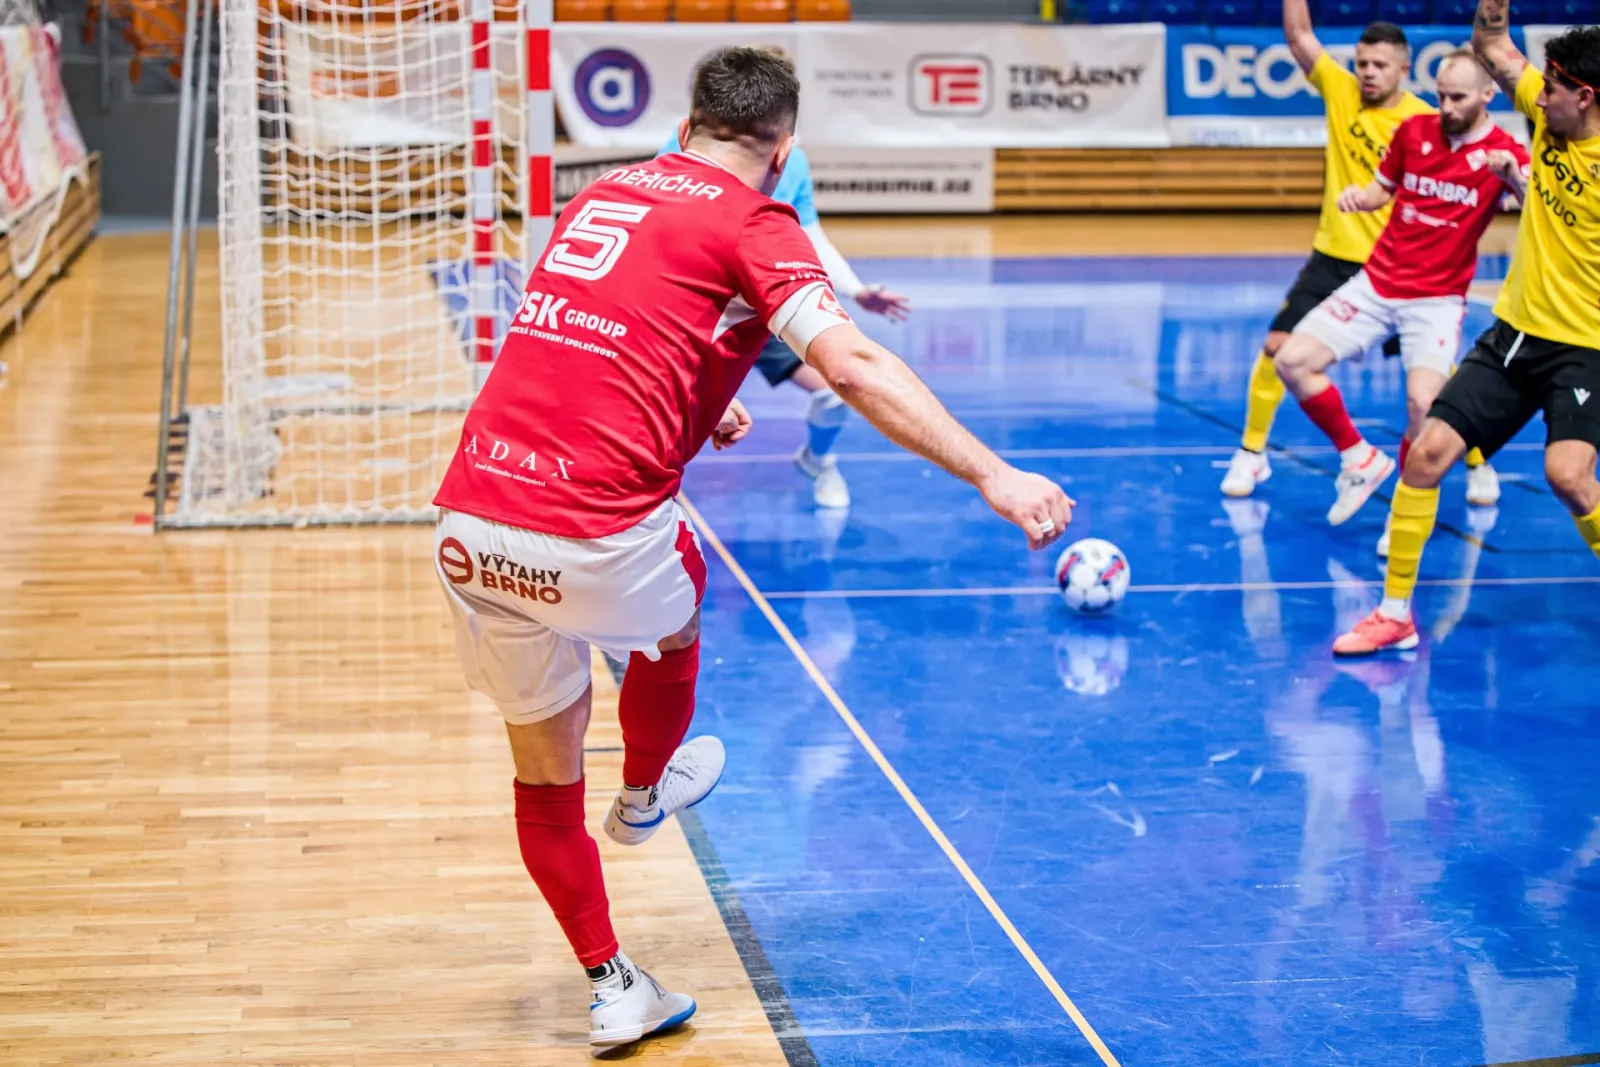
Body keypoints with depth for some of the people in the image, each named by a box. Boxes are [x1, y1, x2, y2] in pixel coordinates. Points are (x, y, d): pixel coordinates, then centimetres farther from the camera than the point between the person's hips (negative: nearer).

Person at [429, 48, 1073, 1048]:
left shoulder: (601, 195, 20)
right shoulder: (755, 225, 0)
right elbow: (853, 367, -15)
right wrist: (994, 475, -17)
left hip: (469, 531, 6)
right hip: (598, 538, -6)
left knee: (544, 774, 21)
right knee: (676, 618, 31)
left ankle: (613, 990, 30)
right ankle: (644, 796, 53)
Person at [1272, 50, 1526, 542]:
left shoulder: (1503, 153, -9)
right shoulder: (1414, 130, 2)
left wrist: (1512, 175, -49)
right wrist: (1360, 195, -6)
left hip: (1437, 299, -4)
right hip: (1377, 282, 4)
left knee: (1421, 403, -23)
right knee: (1293, 361, -7)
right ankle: (1360, 459, 12)